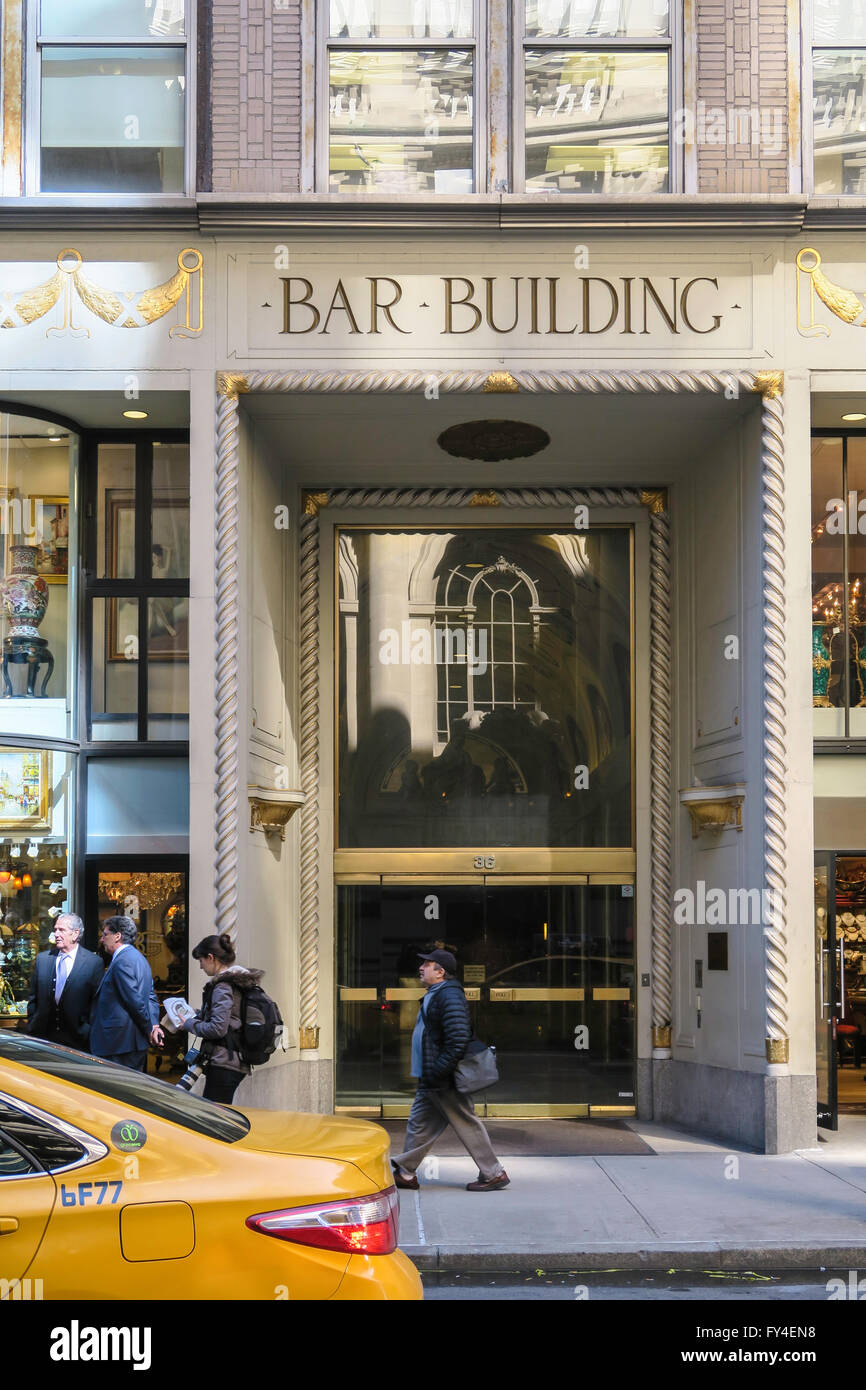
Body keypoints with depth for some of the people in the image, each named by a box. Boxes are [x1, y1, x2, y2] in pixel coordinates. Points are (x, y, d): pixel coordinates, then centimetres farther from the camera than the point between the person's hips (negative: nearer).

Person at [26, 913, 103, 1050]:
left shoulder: (94, 962, -4)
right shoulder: (42, 958, 9)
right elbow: (33, 998, 13)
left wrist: (88, 1032, -7)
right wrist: (31, 1027, 8)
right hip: (43, 1037, 3)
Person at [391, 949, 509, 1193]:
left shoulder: (449, 997, -18)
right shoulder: (435, 994, 15)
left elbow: (457, 1040, -26)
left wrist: (436, 1072, -26)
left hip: (444, 1081, -10)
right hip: (430, 1081, 10)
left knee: (467, 1125, -2)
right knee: (419, 1123, 14)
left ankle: (494, 1174, 7)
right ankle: (405, 1173, 23)